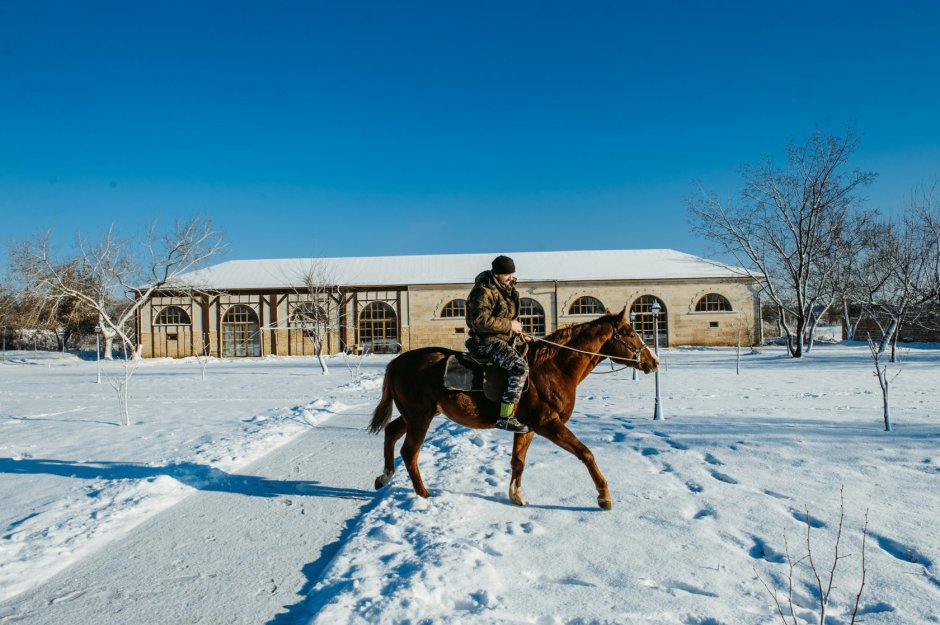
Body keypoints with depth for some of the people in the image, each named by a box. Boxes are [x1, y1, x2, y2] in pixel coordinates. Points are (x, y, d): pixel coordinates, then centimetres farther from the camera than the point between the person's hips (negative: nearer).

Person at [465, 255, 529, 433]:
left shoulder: (506, 288, 13)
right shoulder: (484, 291, -16)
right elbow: (480, 321, -26)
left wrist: (516, 326, 10)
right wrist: (509, 325, -20)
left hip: (506, 338, 10)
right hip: (487, 341, -10)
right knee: (520, 366, -28)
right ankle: (505, 417, -26)